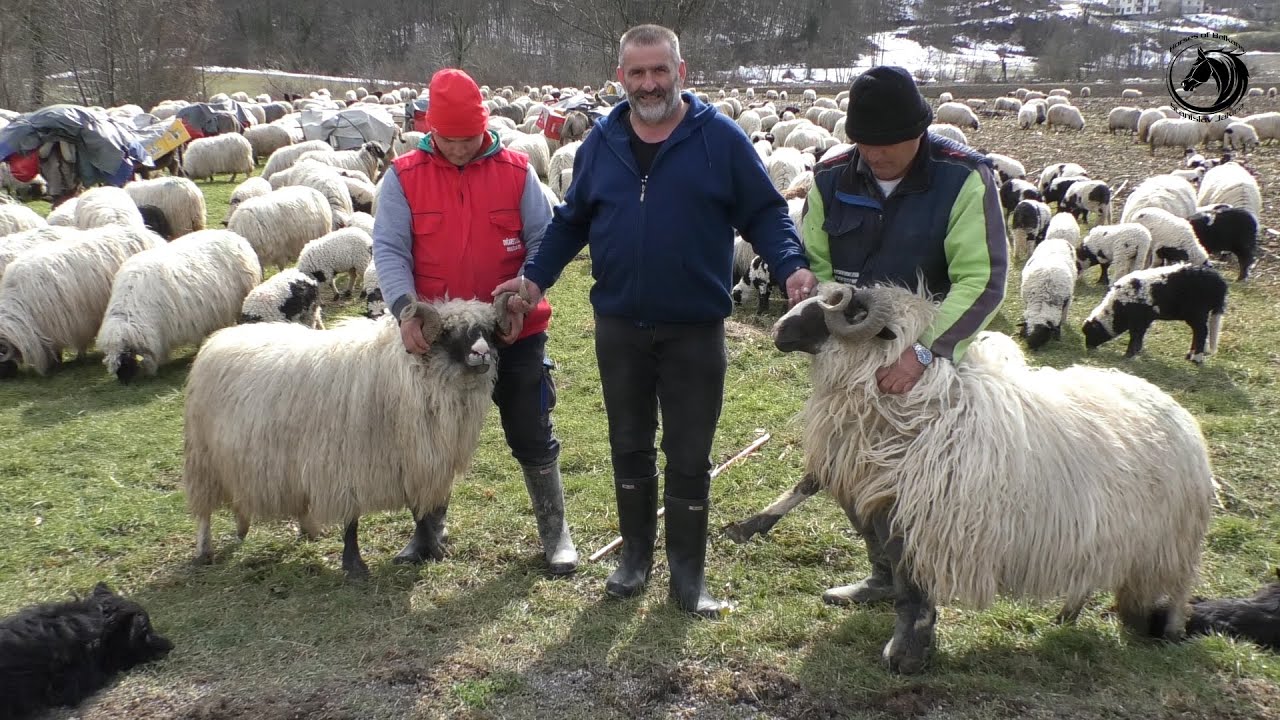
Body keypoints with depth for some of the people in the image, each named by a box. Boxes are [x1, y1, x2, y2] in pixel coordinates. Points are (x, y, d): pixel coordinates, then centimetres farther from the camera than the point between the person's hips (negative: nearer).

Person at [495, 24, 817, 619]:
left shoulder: (721, 138, -6)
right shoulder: (601, 143, 5)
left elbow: (765, 213, -4)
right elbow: (570, 221, 13)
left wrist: (792, 267, -20)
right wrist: (536, 276, 2)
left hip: (695, 330, -3)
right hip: (618, 328, 3)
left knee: (689, 457, 6)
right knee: (629, 448, 15)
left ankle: (688, 575, 19)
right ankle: (636, 554, 32)